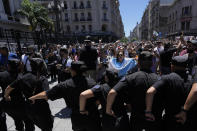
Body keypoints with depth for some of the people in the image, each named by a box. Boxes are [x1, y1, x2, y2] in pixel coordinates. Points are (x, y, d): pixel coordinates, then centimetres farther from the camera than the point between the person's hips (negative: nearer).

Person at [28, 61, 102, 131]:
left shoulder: (65, 85, -15)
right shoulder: (91, 82, -13)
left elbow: (46, 95, -6)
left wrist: (33, 97, 10)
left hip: (77, 119, 0)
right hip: (92, 118, 0)